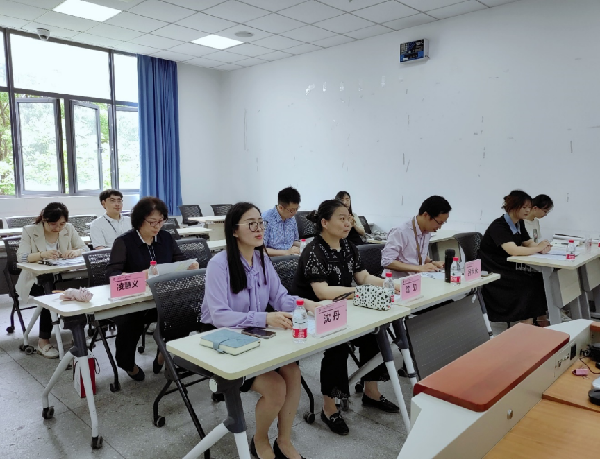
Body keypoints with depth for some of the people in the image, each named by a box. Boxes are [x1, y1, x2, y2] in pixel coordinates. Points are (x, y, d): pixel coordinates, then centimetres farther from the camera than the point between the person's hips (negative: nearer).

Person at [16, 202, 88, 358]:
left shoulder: (69, 229, 3)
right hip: (35, 279, -2)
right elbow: (21, 257, -17)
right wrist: (42, 254, -38)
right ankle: (43, 341, -16)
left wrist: (76, 252, -25)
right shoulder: (29, 231, -6)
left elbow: (85, 248, 0)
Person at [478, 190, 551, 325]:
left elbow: (529, 243, 12)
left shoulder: (519, 223, 9)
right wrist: (538, 248, -17)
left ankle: (543, 322, -4)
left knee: (539, 279, -11)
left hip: (508, 269, 8)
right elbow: (513, 250, -30)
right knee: (529, 284, -23)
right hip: (491, 273, -8)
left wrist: (542, 248, -11)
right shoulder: (498, 226, -19)